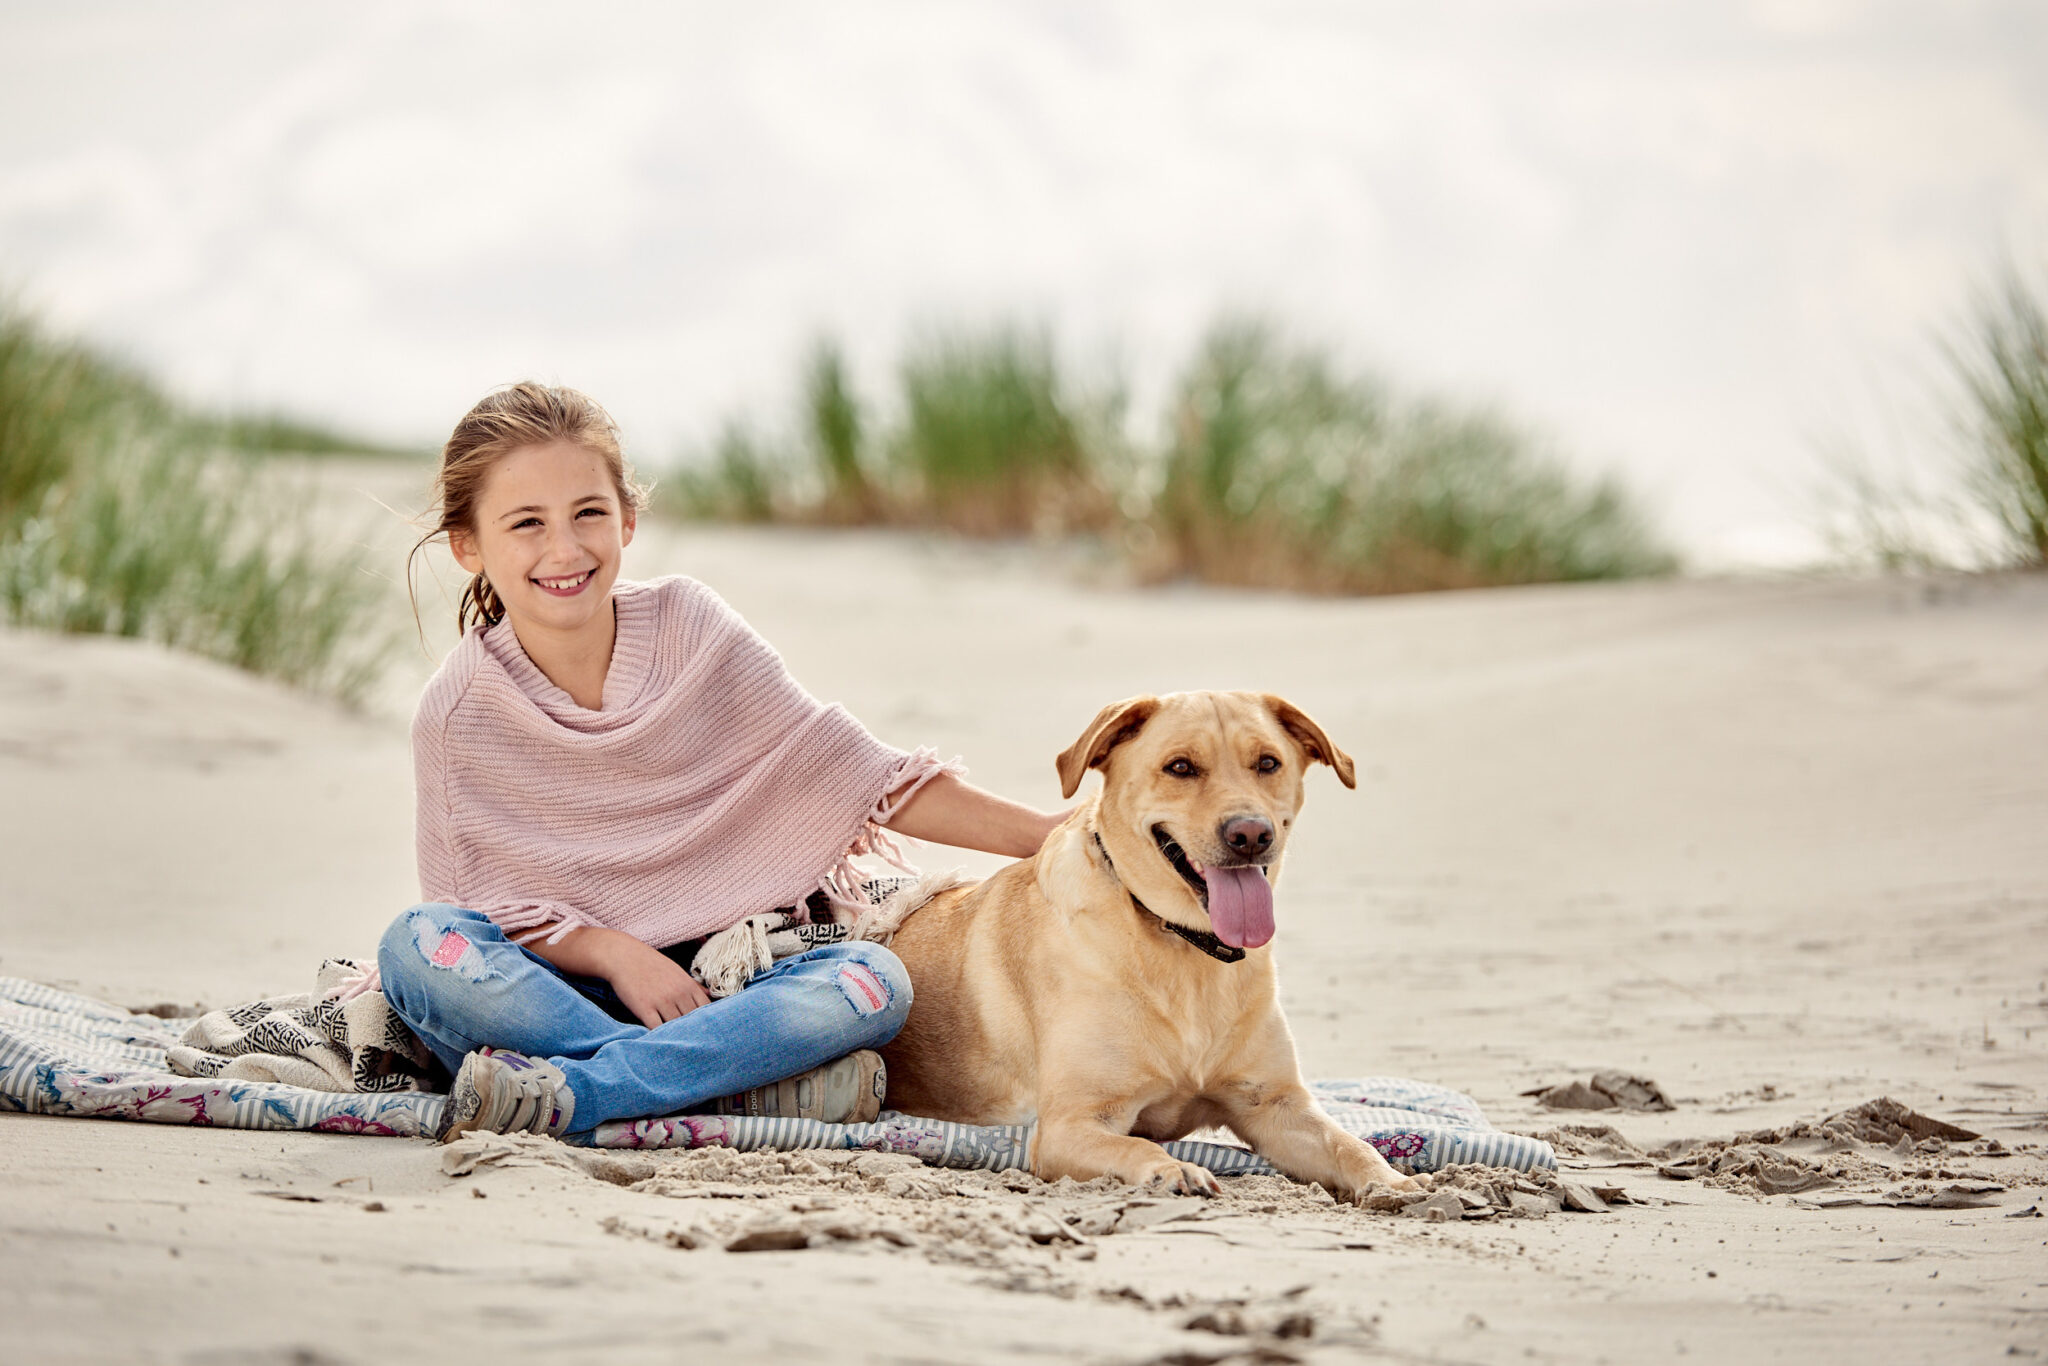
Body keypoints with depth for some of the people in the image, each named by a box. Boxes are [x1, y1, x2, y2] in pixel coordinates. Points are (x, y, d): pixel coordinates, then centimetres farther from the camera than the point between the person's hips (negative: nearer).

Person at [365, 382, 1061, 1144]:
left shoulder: (689, 630, -4)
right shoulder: (460, 712, -7)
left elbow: (859, 774, -1)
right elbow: (483, 901, -5)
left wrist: (1049, 835, -7)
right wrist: (612, 952, -23)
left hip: (720, 982, 1)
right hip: (569, 982, -1)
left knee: (873, 983, -28)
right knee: (418, 944, -31)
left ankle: (563, 1094, -35)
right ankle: (745, 1082, -35)